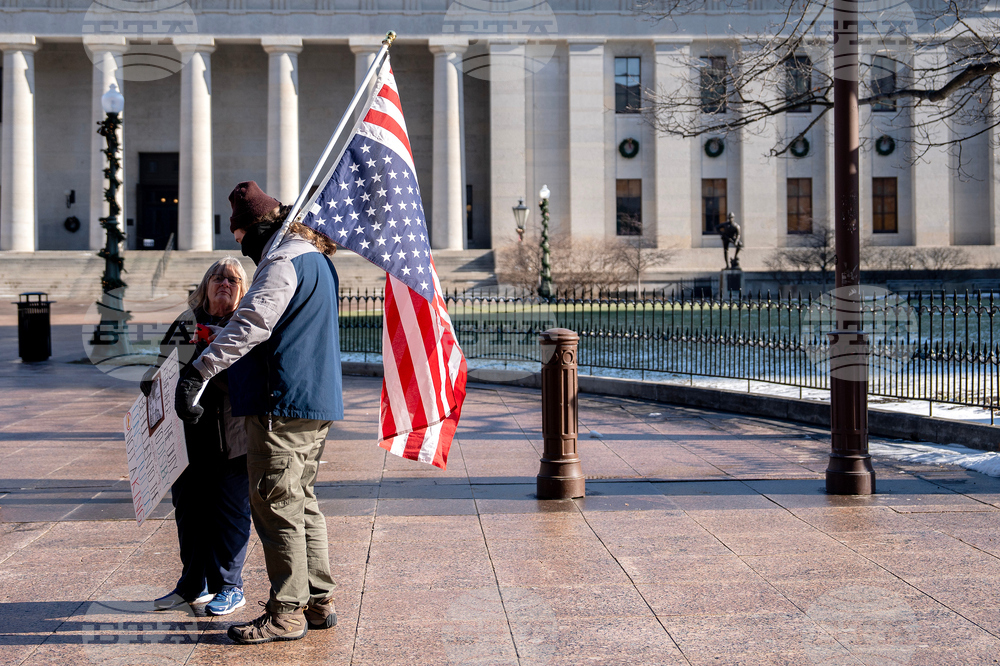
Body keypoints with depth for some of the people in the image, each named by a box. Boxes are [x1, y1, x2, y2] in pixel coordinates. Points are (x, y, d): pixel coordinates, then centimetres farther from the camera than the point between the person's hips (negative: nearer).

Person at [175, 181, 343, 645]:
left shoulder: (283, 262, -12)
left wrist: (199, 370, -30)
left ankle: (287, 612, 2)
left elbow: (252, 324, -26)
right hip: (317, 401, 10)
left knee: (277, 507, -4)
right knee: (302, 503, 16)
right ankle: (319, 601, 22)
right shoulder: (315, 259, 20)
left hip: (283, 405, -10)